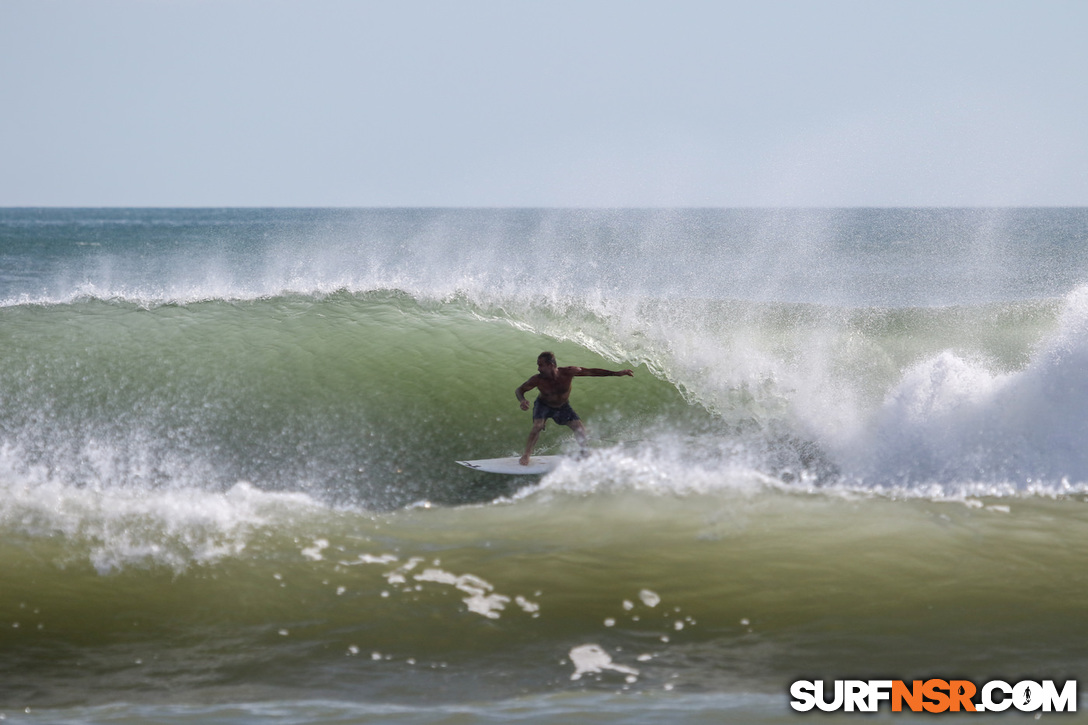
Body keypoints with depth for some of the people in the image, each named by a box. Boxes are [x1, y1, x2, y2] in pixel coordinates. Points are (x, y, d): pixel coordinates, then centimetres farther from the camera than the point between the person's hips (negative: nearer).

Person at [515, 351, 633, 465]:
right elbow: (519, 390, -21)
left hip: (562, 406, 2)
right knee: (538, 425, -27)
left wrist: (617, 373, -25)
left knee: (580, 429, -5)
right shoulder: (538, 379, -33)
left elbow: (591, 372, -25)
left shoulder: (567, 373, -33)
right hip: (544, 405, -2)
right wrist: (522, 400, -46)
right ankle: (526, 455, -13)